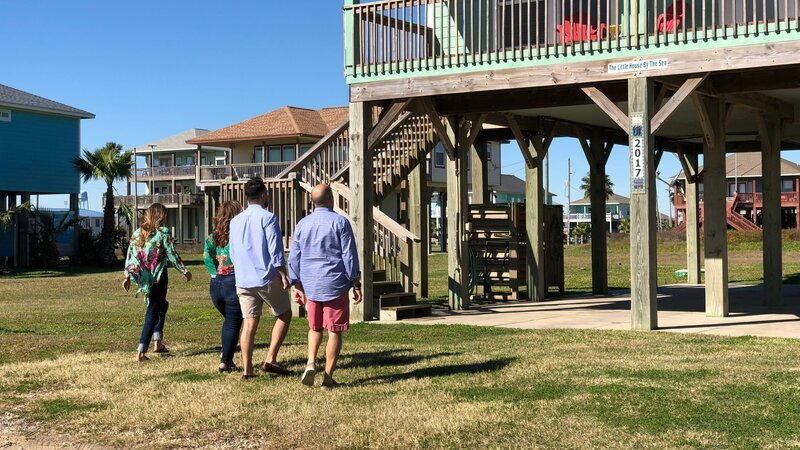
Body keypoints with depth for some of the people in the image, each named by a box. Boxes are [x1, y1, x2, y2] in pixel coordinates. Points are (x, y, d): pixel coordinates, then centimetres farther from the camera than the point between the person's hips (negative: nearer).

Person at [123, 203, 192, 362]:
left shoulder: (137, 233, 7)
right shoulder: (163, 233, -9)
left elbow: (130, 256, 8)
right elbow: (172, 255, -7)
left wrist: (127, 276, 14)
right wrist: (185, 271, 4)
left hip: (143, 277, 6)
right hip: (158, 277, -6)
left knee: (162, 304, 25)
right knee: (152, 313, 0)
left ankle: (157, 343, 22)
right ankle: (141, 352, -6)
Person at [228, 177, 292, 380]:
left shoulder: (235, 221, 12)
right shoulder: (267, 217, -8)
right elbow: (275, 249, -13)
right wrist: (283, 274, -10)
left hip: (243, 280, 6)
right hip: (267, 278, -6)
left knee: (249, 323, 7)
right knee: (284, 315, 9)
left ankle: (247, 369, 4)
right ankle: (270, 360, -2)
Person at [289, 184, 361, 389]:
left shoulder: (302, 224, 7)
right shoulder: (340, 222, -6)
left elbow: (294, 258, 9)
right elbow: (349, 256, -7)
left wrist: (297, 285, 17)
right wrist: (356, 283, -1)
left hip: (310, 285, 4)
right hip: (335, 284, -4)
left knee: (315, 328, 20)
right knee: (334, 331, 3)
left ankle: (311, 362, -1)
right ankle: (328, 377, 2)